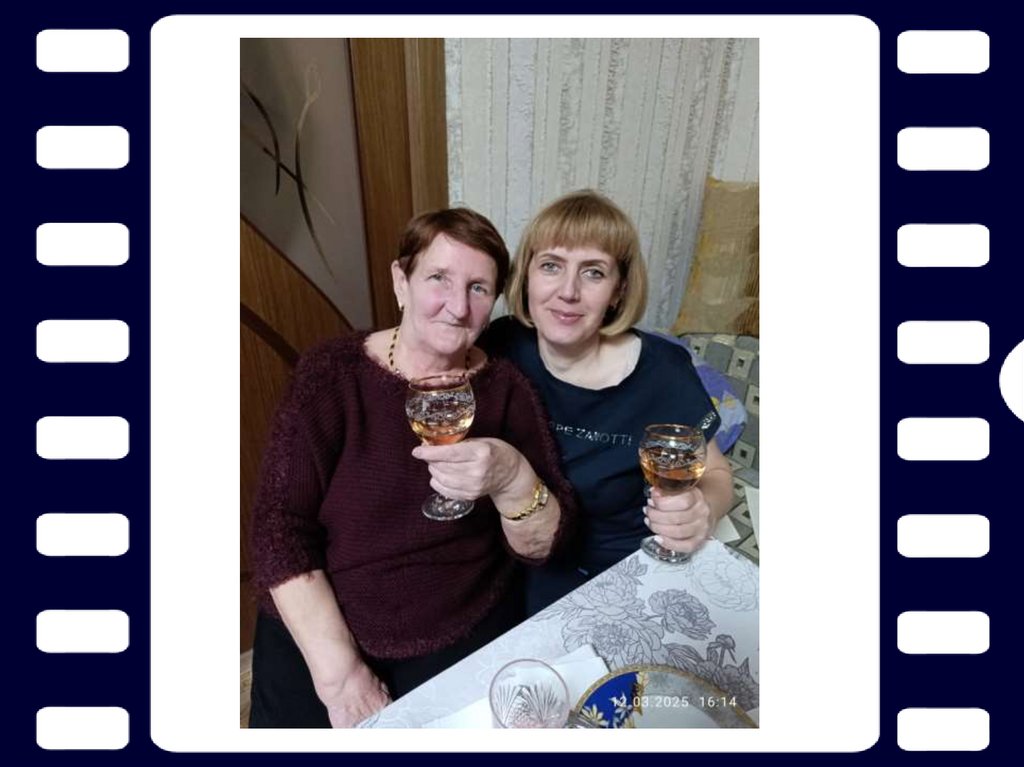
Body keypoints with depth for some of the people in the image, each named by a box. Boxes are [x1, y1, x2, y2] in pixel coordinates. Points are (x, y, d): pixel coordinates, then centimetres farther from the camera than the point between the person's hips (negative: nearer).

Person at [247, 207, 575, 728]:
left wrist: (512, 480, -26)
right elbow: (278, 528, -10)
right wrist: (337, 672, -14)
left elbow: (541, 547, -5)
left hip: (463, 639, 1)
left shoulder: (504, 388, -3)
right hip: (317, 633, 0)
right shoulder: (332, 373, -8)